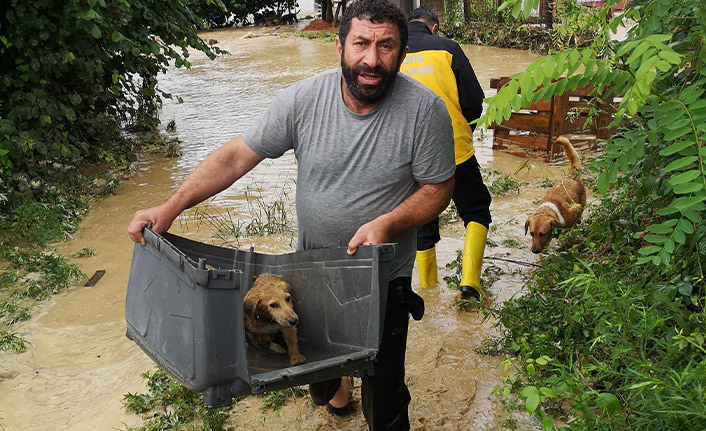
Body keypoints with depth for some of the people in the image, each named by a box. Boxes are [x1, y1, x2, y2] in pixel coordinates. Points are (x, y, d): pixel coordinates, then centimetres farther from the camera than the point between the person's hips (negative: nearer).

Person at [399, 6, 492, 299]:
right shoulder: (445, 48, -2)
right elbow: (474, 101, -4)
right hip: (455, 151, -2)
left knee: (422, 227, 16)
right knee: (476, 213, 15)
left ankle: (429, 291, 23)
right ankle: (470, 279, -1)